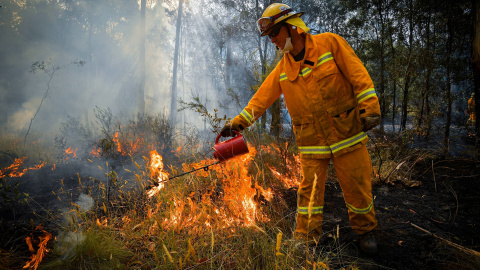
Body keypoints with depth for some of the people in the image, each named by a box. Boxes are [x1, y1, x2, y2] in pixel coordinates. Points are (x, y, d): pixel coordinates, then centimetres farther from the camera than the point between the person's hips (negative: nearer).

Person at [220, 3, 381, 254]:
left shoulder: (330, 43, -5)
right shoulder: (282, 69, 6)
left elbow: (358, 75, -7)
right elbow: (262, 97, 5)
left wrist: (369, 108, -15)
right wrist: (238, 122, -4)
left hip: (347, 135, -2)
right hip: (311, 143, 3)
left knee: (357, 188, 9)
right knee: (309, 191, 5)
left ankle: (365, 230, 33)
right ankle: (305, 240, 19)